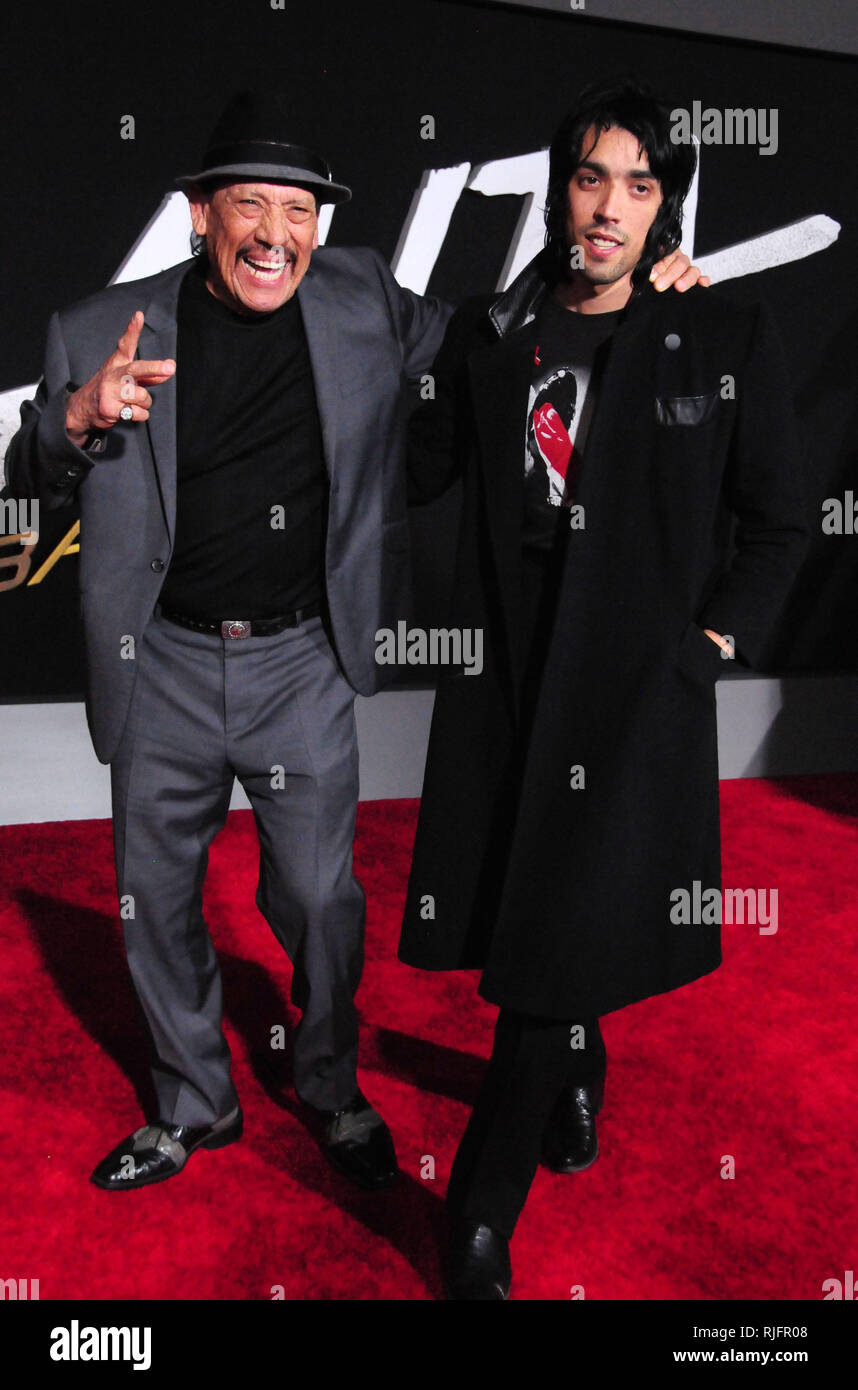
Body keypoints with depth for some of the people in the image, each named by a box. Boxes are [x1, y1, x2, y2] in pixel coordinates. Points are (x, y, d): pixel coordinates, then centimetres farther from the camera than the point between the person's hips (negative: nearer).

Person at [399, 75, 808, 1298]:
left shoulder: (729, 345, 1)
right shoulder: (489, 333, 8)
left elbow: (777, 528, 5)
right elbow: (418, 474, 7)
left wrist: (711, 646, -5)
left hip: (639, 682, -3)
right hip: (508, 672, 3)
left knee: (555, 935, -3)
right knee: (525, 908, 13)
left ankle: (483, 1218, 13)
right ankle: (576, 1085, 44)